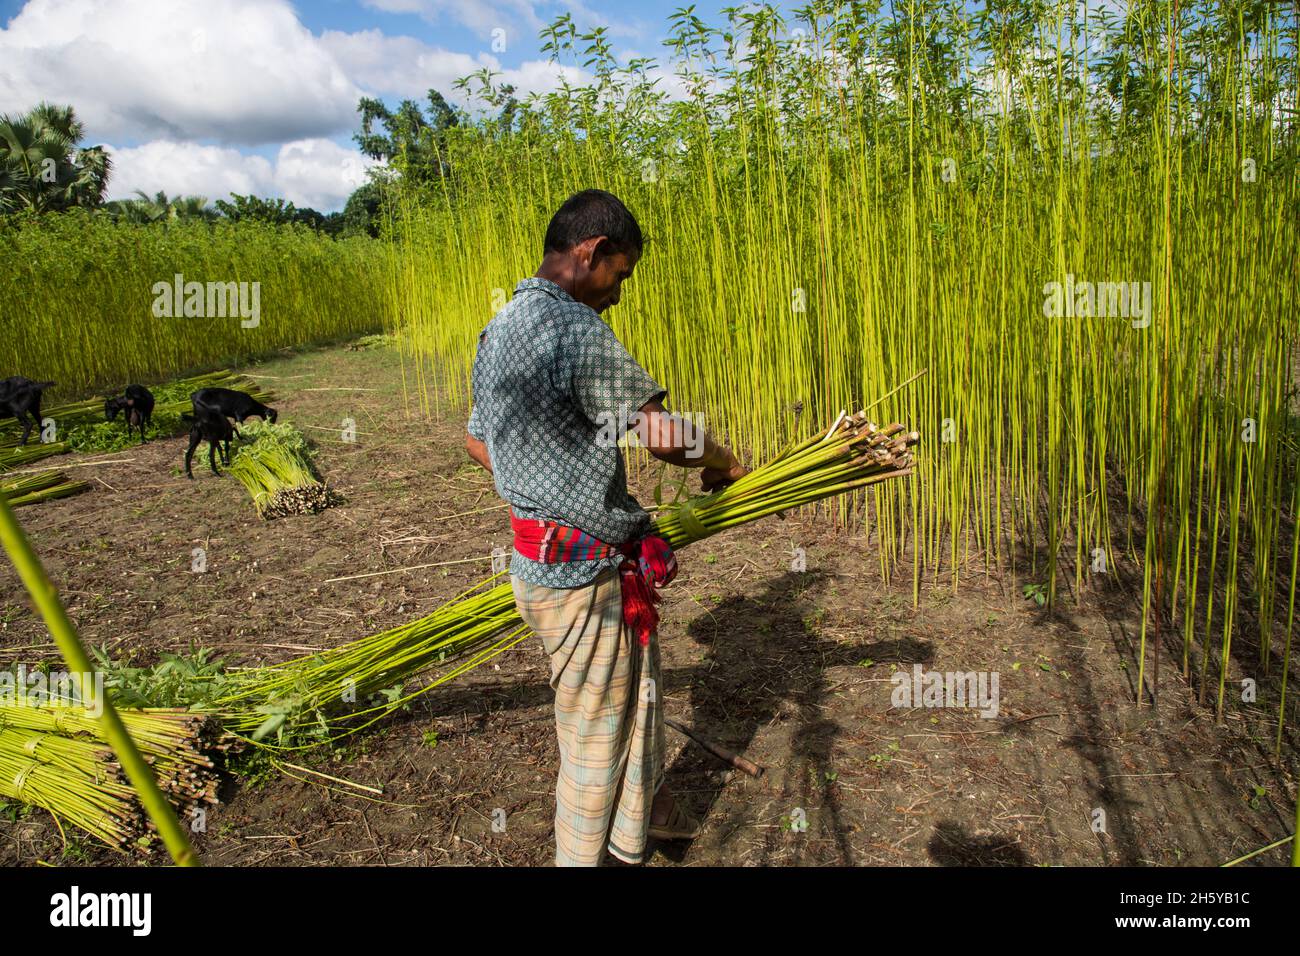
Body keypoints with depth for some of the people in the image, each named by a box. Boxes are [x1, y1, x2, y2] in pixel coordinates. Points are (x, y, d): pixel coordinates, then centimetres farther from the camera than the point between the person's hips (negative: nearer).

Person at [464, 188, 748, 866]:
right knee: (596, 731, 10)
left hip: (536, 551, 10)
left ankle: (642, 822, 46)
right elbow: (665, 435, -20)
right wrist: (725, 465, 0)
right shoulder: (577, 329, -23)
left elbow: (476, 442, 19)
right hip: (582, 575, -10)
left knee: (635, 695, 26)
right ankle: (585, 855, 32)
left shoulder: (498, 331, 9)